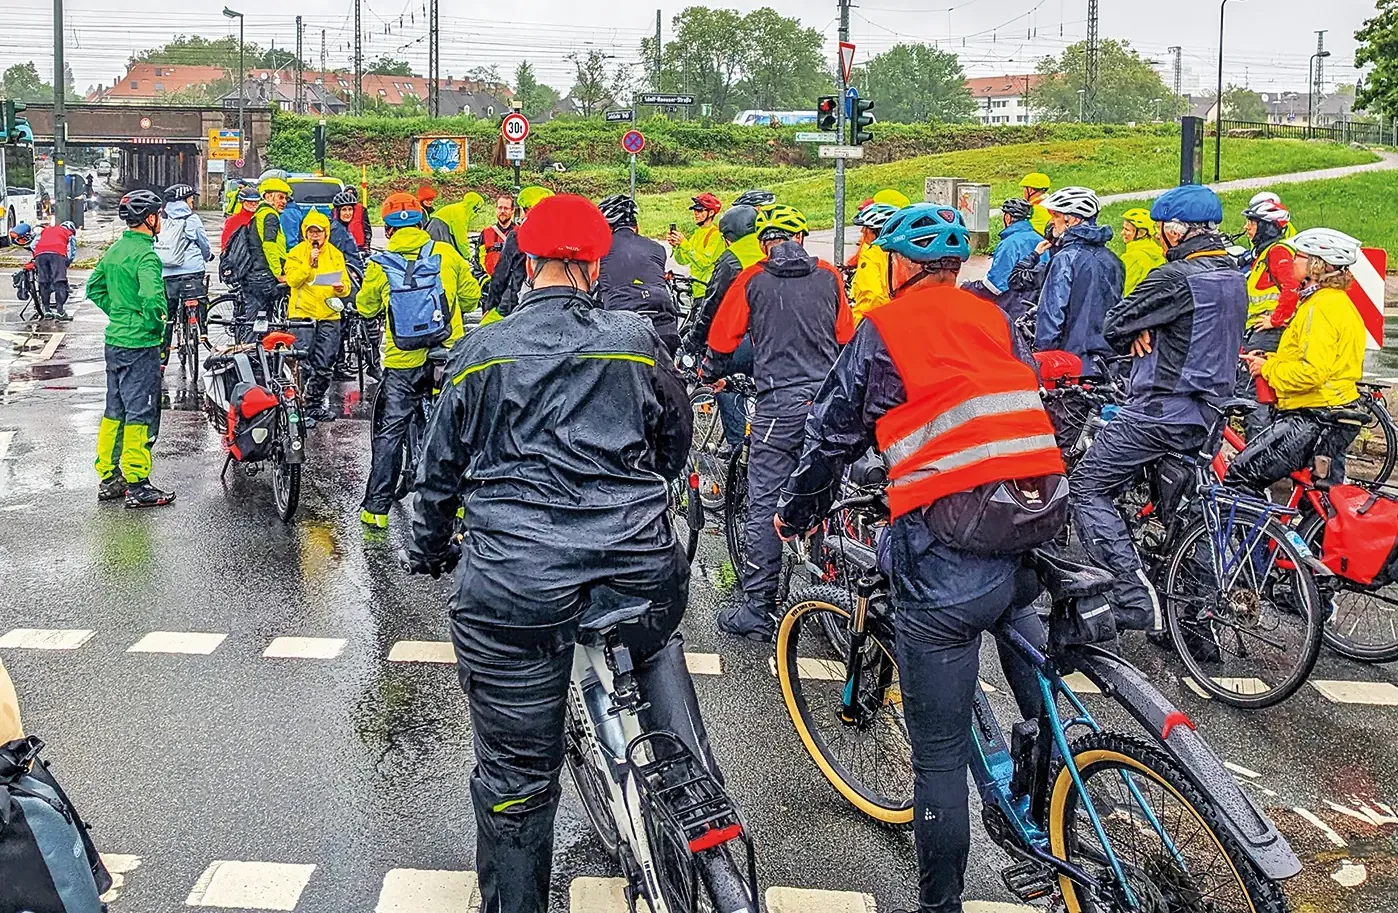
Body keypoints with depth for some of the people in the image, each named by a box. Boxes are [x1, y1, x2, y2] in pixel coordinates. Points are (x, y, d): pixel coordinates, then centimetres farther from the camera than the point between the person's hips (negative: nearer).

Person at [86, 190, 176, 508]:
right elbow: (152, 297, -31)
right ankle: (137, 485, 2)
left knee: (114, 411, 16)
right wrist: (158, 326, -15)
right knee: (141, 413, -2)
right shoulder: (146, 255, -18)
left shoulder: (114, 250, 10)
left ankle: (108, 479, 23)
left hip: (114, 340, 9)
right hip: (140, 344, -9)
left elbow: (94, 288, 20)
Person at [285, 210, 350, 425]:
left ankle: (316, 405, 21)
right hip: (302, 313, -4)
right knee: (303, 365, -5)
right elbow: (292, 280, -11)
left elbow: (346, 283, 12)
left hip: (328, 315, 4)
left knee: (325, 367, 7)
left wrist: (341, 288, -10)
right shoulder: (296, 253, 1)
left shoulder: (335, 254, 11)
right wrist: (310, 263, -20)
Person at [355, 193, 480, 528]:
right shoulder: (447, 253, -2)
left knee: (389, 434, 7)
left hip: (401, 362, -1)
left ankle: (375, 509, 8)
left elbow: (365, 307, 11)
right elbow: (472, 297, 7)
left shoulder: (379, 264, -4)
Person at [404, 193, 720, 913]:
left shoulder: (482, 353, 4)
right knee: (656, 640, 34)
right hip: (638, 575, 1)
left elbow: (442, 468, 13)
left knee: (515, 774, 12)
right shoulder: (637, 342, 6)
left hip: (513, 589, -1)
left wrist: (427, 550, 30)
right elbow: (677, 442, 21)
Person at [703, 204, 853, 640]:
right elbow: (847, 339, 14)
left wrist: (712, 376, 26)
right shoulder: (829, 277, 7)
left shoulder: (753, 280, 0)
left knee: (764, 505, 0)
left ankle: (757, 609, 1)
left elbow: (722, 339, 6)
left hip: (779, 404, -3)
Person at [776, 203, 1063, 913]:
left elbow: (832, 435, 7)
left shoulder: (882, 330, 1)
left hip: (945, 555, -5)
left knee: (940, 750, 5)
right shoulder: (995, 320, 15)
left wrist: (793, 513, 24)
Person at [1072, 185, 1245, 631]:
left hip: (1159, 410, -9)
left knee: (1088, 487, -3)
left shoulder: (1177, 277, -19)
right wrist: (1149, 332, -2)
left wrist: (1137, 333, 6)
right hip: (1204, 413, 9)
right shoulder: (1234, 277, 10)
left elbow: (1114, 326, -15)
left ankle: (1134, 596, -13)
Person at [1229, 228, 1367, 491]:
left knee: (1240, 477, -13)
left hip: (1314, 420, -11)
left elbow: (1311, 372, -28)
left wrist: (1267, 368, -13)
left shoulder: (1321, 306, -19)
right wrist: (1268, 358, 9)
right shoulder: (1337, 300, 16)